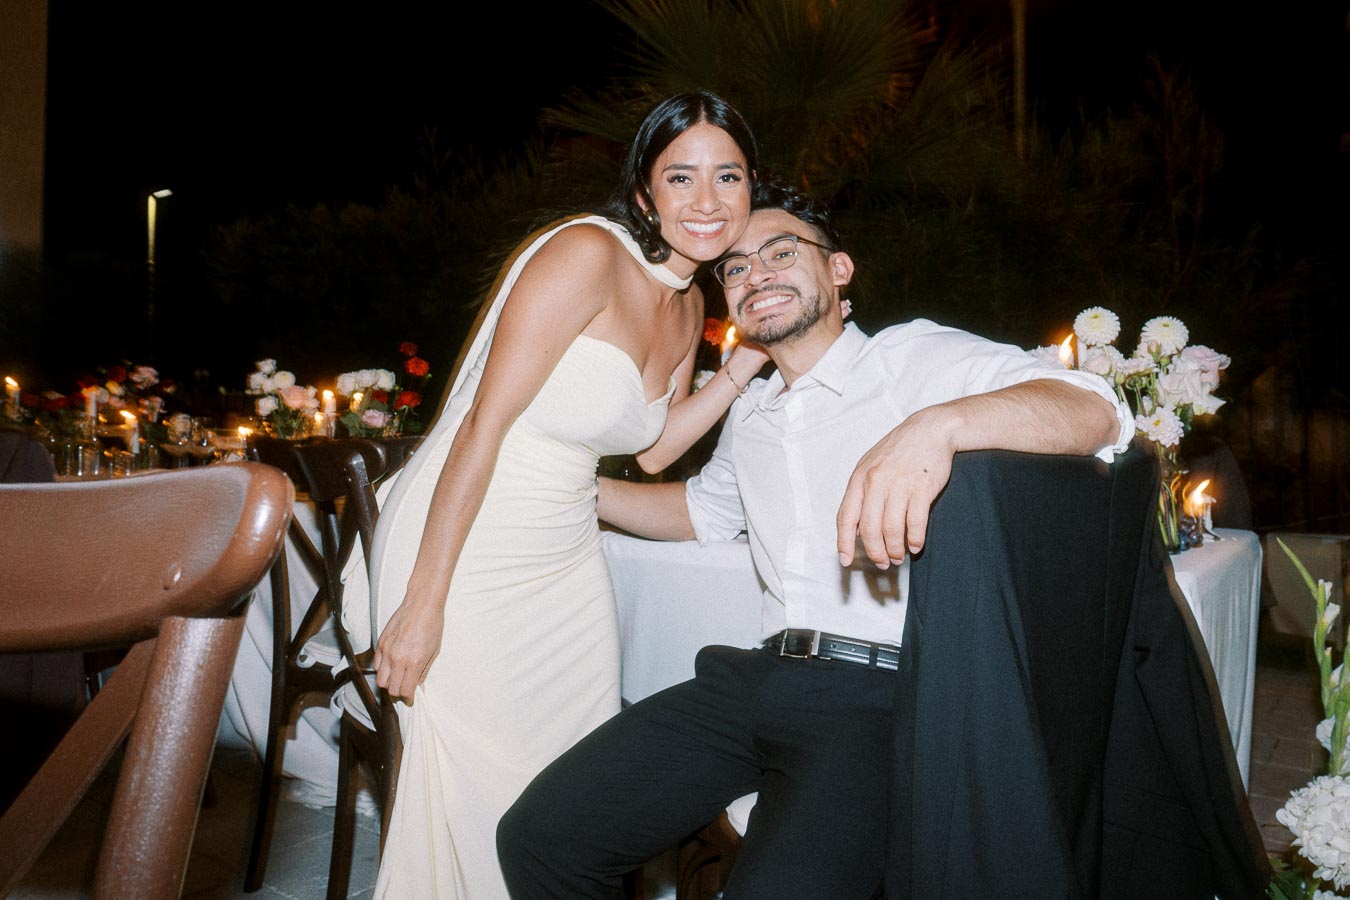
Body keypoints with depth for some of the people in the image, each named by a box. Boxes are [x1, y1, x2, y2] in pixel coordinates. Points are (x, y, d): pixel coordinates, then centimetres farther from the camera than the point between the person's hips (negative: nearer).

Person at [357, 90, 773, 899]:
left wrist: (754, 357, 3)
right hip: (463, 553, -8)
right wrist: (423, 603, -21)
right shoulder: (588, 254, -18)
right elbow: (484, 424, -21)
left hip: (567, 561, 8)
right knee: (487, 798, 1)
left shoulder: (688, 304, 8)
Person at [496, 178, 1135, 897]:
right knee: (537, 836, -5)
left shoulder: (916, 358, 0)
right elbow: (702, 509, 40)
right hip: (763, 675, 6)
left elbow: (1095, 410, -14)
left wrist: (937, 425, -33)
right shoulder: (749, 414, 22)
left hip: (886, 695, -6)